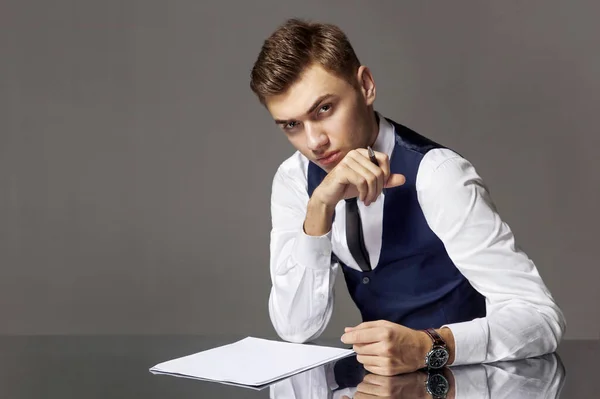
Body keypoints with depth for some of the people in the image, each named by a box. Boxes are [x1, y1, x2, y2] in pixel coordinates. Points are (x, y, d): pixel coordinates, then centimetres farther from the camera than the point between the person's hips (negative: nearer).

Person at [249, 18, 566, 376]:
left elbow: (542, 317, -23)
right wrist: (320, 208, -23)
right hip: (384, 372, 3)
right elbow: (297, 329, -12)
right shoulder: (295, 180, -4)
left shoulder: (436, 175, -20)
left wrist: (427, 347, -37)